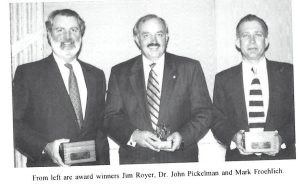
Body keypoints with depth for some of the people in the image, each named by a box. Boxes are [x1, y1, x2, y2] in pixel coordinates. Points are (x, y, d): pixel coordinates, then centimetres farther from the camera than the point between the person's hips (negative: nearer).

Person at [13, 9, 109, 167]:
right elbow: (15, 124, -6)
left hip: (90, 167, 3)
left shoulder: (96, 75, 10)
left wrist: (104, 168, 2)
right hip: (46, 166, -3)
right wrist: (45, 147, -20)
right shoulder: (27, 73, -2)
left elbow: (101, 128, 11)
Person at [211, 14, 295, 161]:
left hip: (280, 156, 1)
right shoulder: (223, 79, 11)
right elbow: (217, 121, 8)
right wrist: (234, 138, -10)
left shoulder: (288, 73, 9)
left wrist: (282, 138, -9)